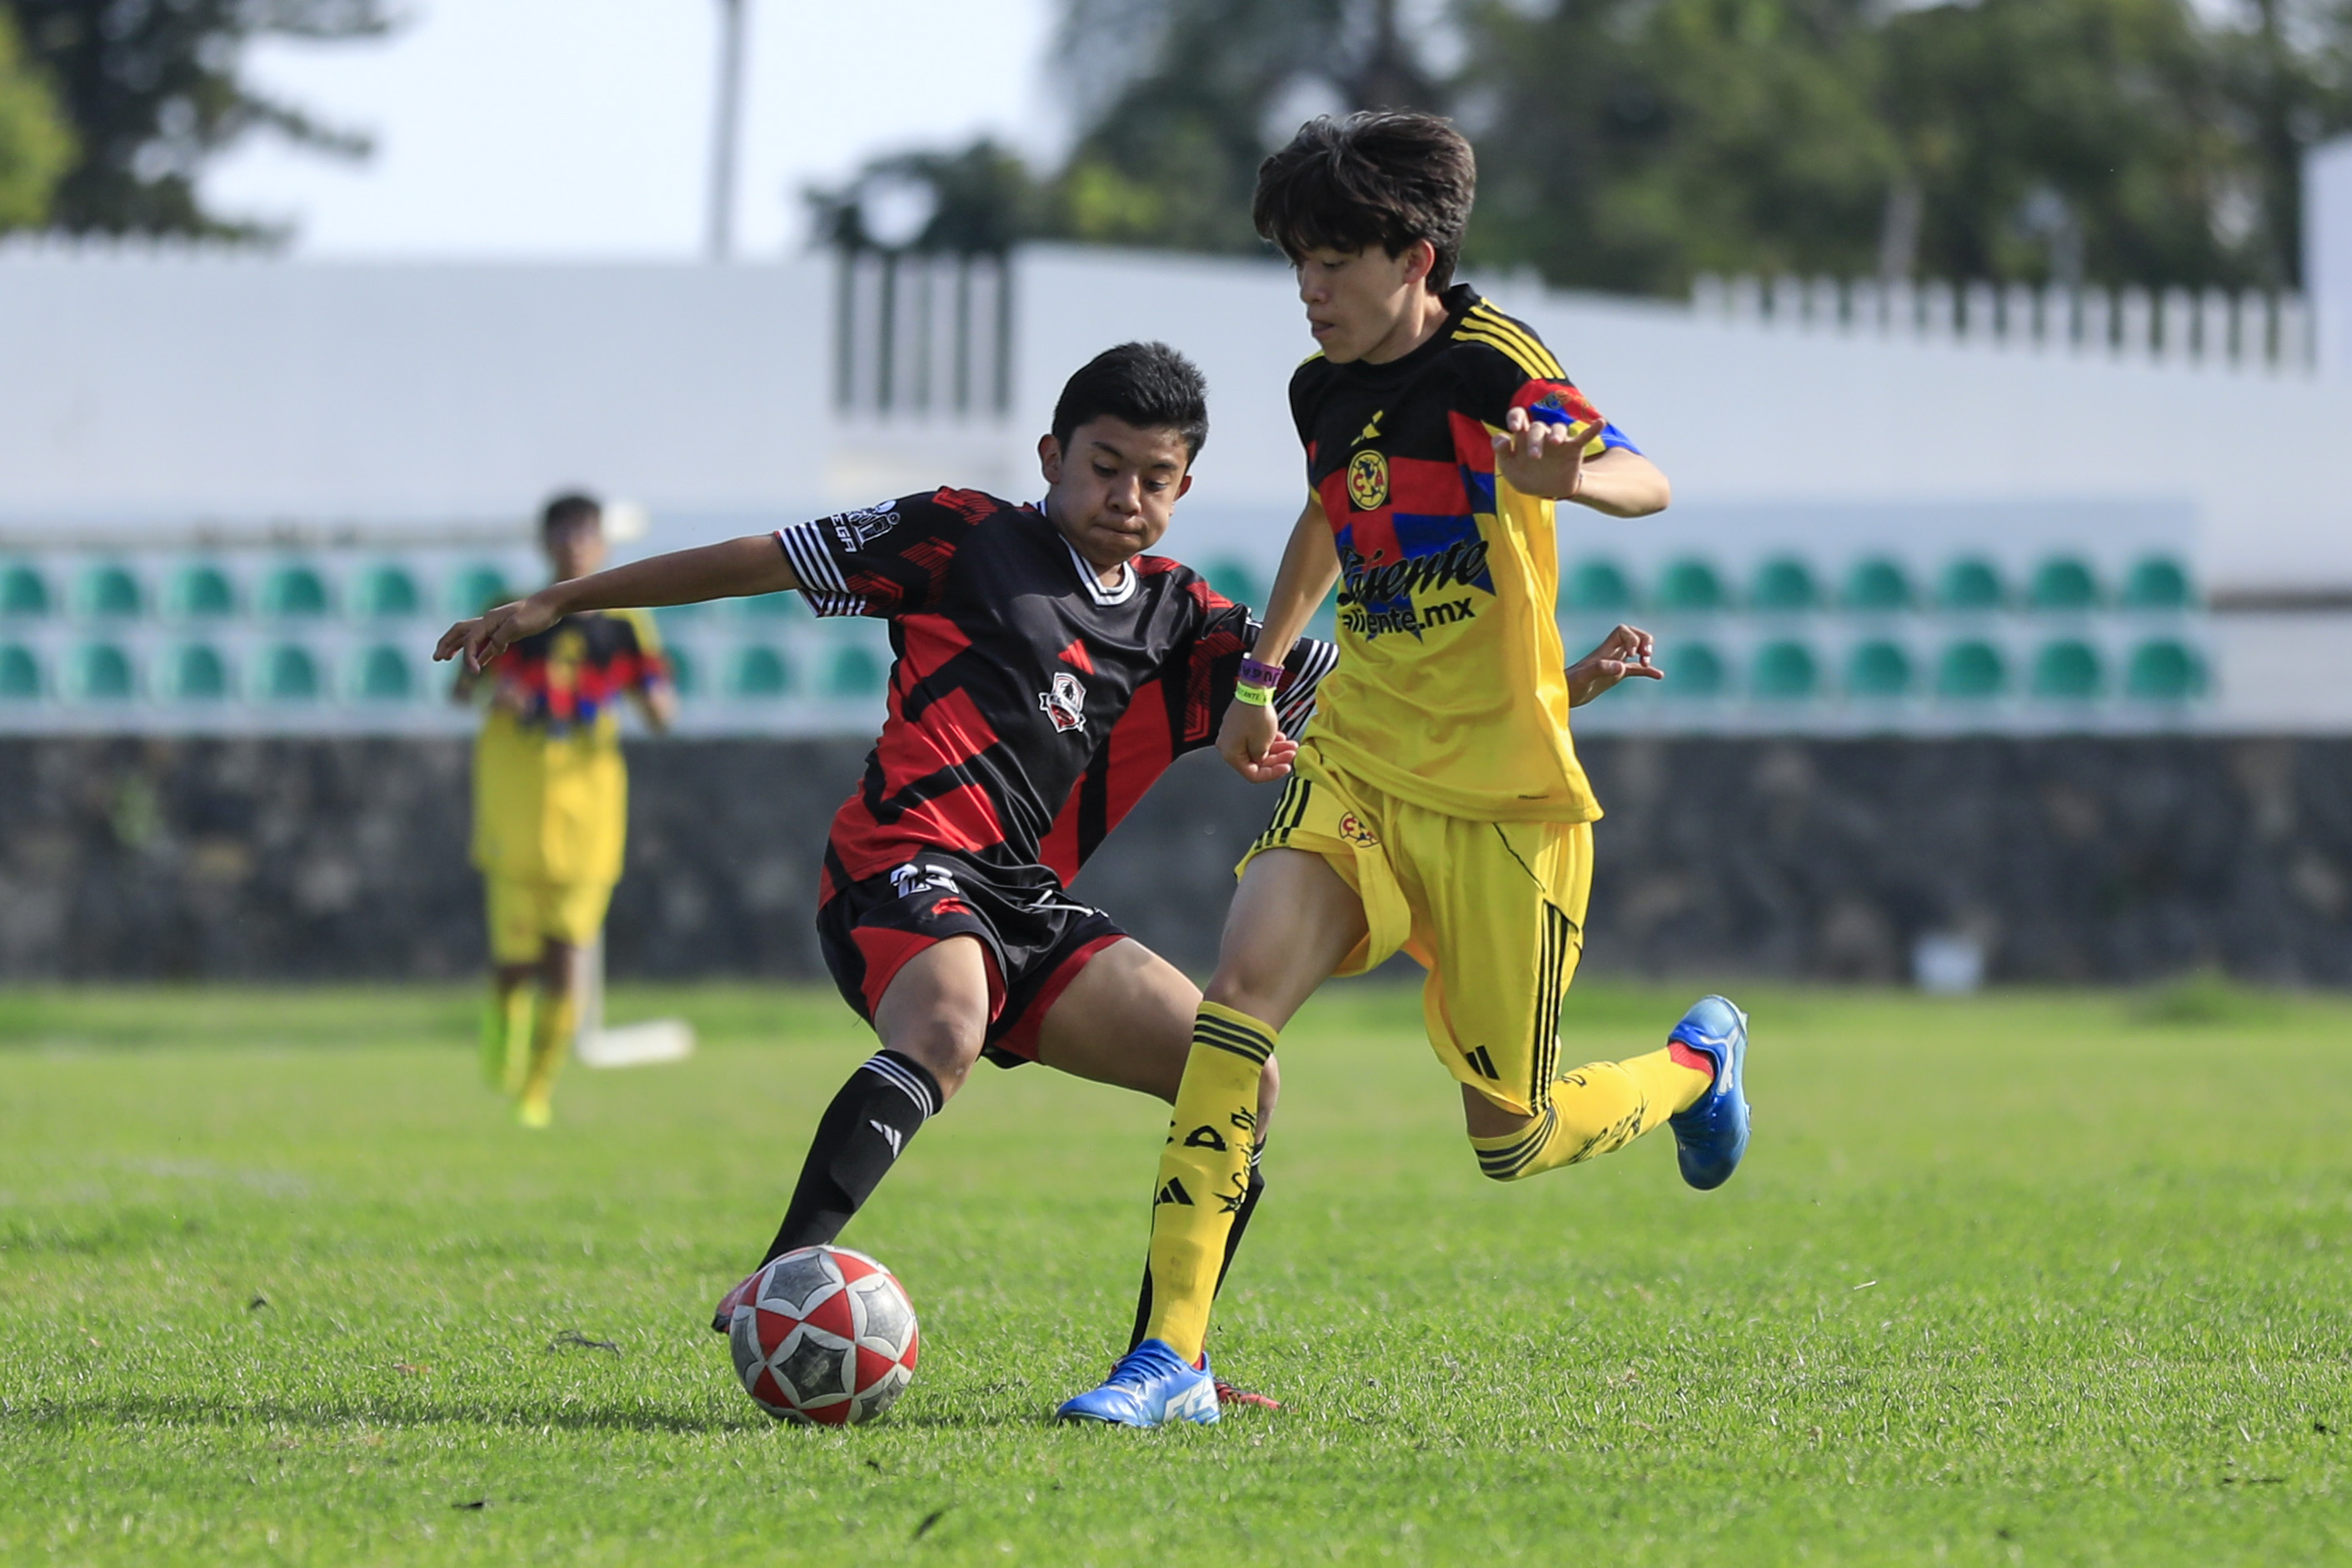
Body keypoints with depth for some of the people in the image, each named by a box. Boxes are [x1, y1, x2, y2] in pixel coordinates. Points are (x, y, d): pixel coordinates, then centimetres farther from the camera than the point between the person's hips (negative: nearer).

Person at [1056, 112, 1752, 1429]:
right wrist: (1260, 673, 32)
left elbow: (1645, 483, -27)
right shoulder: (1326, 391, 8)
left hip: (1503, 801, -5)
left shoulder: (1488, 362, -12)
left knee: (1513, 1142, 2)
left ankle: (1698, 1064, 37)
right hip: (1354, 771, 5)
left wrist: (1567, 475, -50)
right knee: (1248, 971, -24)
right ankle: (1173, 1353, -26)